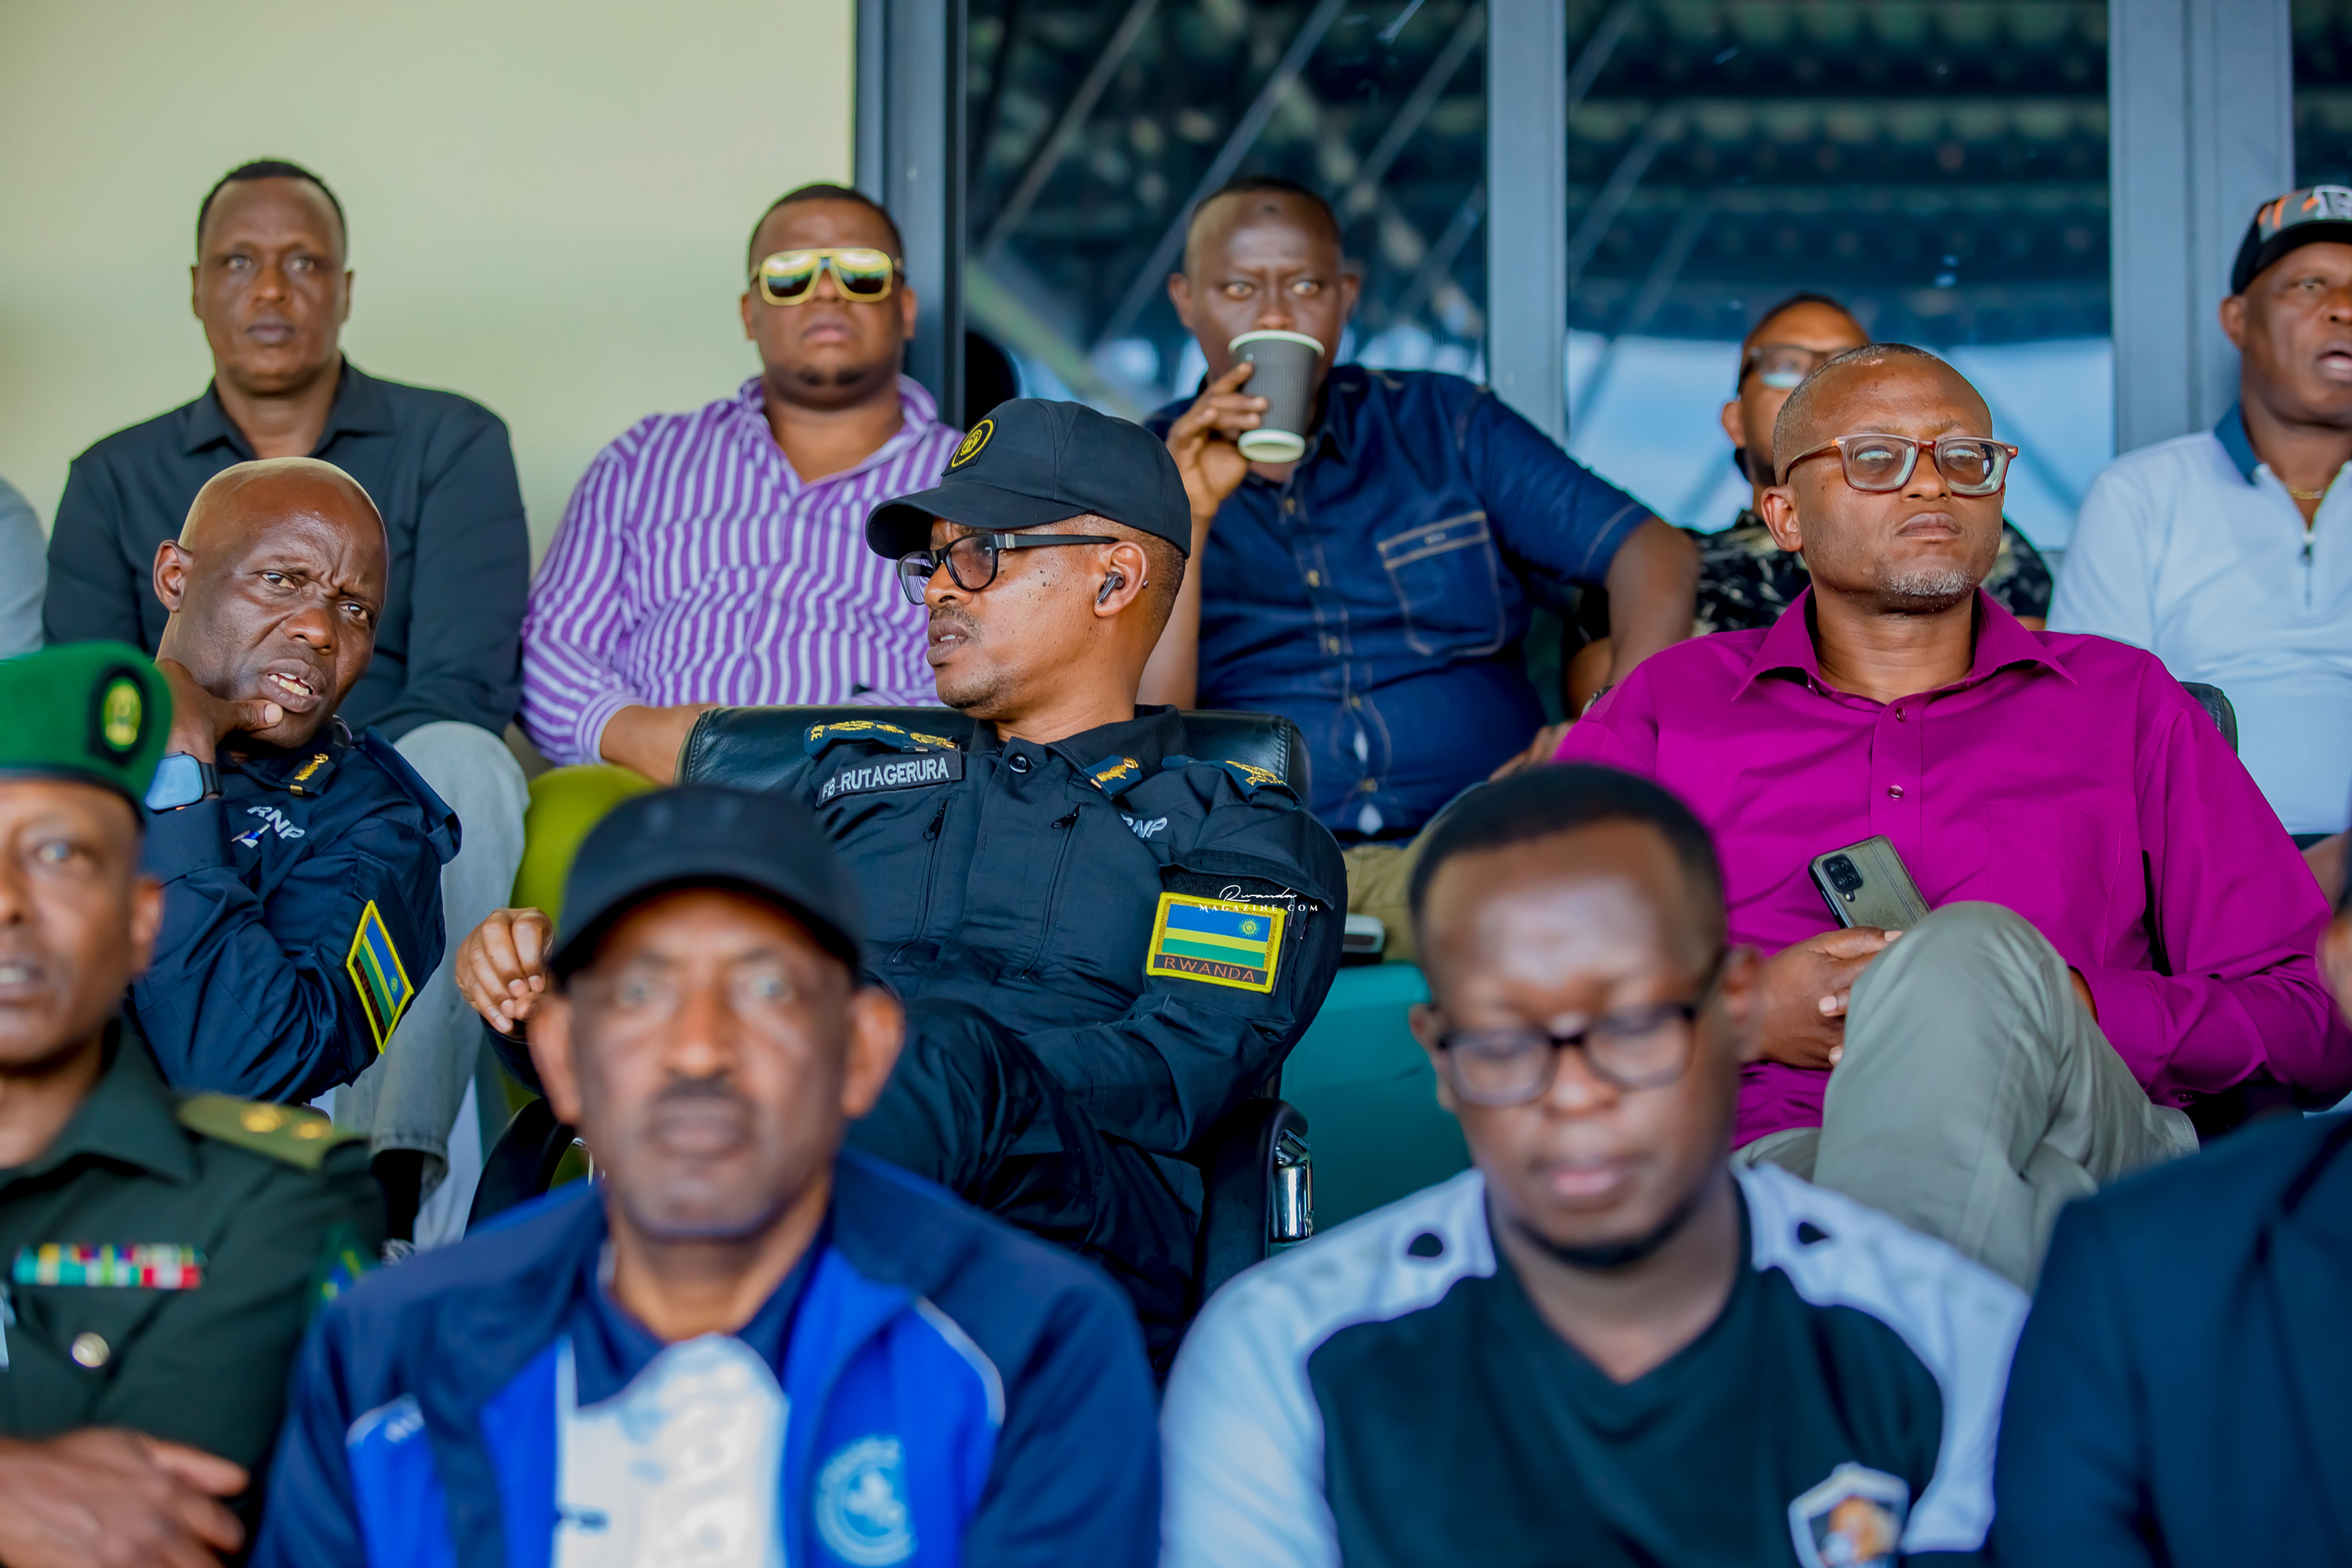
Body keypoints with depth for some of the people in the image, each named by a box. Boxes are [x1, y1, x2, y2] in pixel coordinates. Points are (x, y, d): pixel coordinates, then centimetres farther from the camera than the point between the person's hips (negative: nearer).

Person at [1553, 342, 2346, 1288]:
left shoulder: (2126, 702, 24)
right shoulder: (1671, 706, 23)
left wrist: (2064, 1012, -3)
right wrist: (1741, 1012, -3)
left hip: (2095, 1157, 3)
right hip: (1779, 1150, -2)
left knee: (1971, 950, -34)